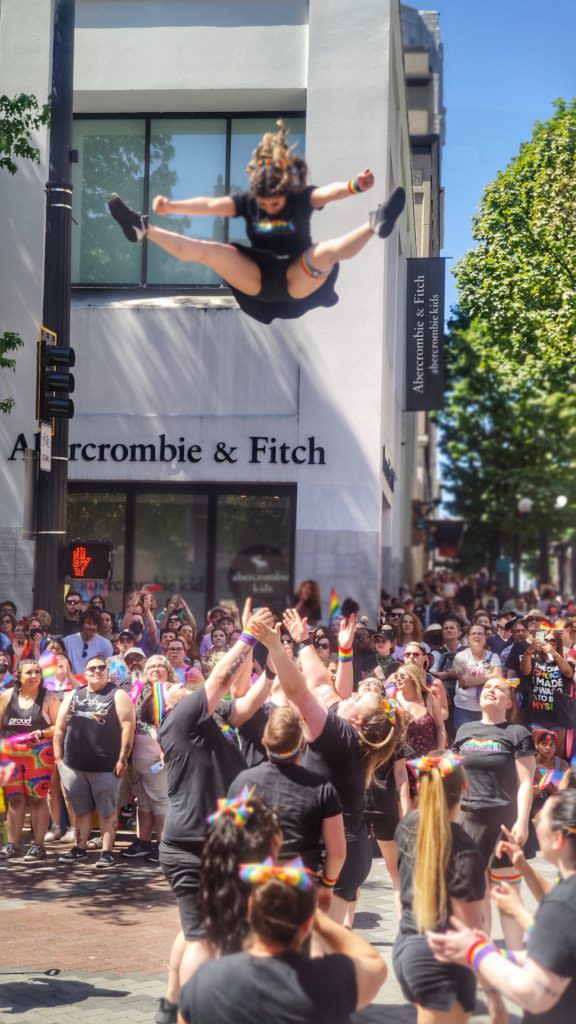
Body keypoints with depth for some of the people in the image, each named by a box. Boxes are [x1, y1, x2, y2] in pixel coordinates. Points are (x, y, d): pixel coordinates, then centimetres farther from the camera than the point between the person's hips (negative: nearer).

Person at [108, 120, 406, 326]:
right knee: (201, 249, -12)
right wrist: (171, 206, -26)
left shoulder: (302, 198, -7)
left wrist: (354, 186, -50)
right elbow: (209, 205, -11)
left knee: (327, 251, -34)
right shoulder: (247, 200, 0)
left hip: (297, 279, -3)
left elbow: (329, 192, -27)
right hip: (258, 278, 3)